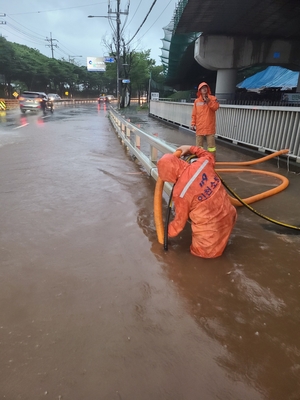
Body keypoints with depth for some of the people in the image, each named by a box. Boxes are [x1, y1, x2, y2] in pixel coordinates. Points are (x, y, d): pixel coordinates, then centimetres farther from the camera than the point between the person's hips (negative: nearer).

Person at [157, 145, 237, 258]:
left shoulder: (180, 191, -24)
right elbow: (209, 156, 18)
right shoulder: (202, 163, -11)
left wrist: (167, 233, 10)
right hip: (229, 214, 7)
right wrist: (191, 148, 24)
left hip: (210, 228, -6)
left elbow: (180, 221, -8)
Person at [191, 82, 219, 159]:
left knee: (211, 143, 2)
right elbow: (194, 114, 8)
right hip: (199, 127, 2)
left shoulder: (213, 98, 4)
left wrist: (208, 101, -22)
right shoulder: (196, 101, 9)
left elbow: (216, 107, -13)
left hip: (209, 126, -2)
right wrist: (193, 124, 1)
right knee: (199, 145, 8)